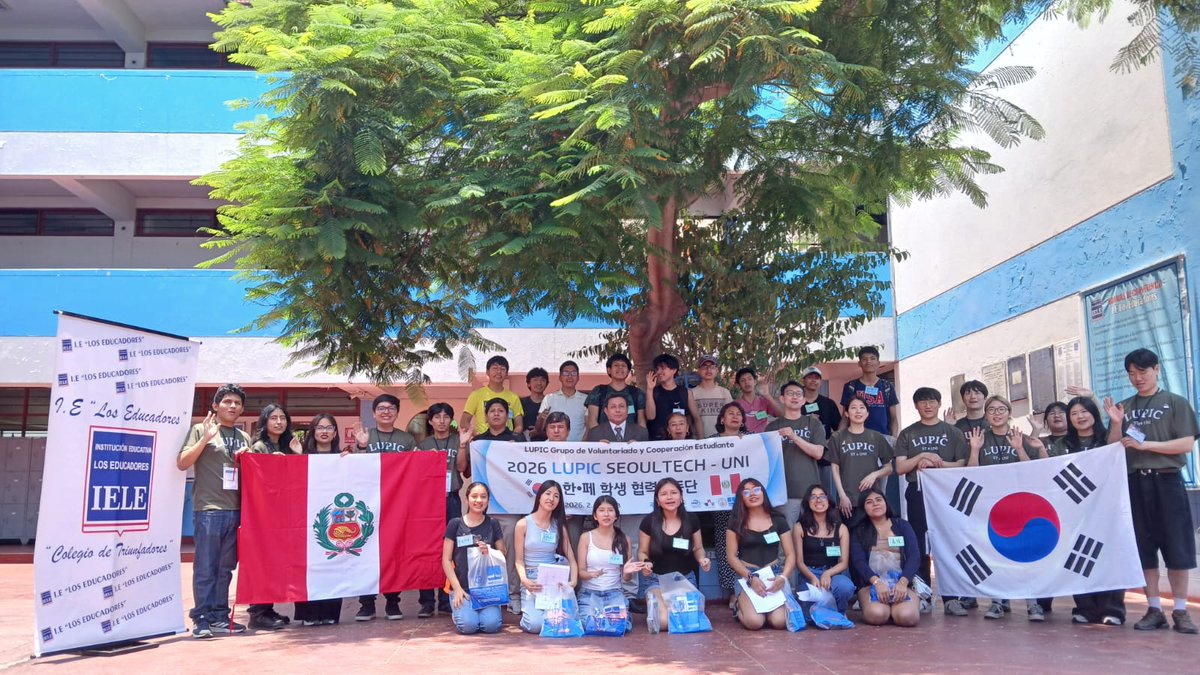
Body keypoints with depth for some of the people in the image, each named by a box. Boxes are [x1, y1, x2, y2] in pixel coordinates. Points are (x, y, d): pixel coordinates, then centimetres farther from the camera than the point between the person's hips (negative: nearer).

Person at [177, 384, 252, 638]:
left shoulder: (244, 437, 18)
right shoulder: (201, 430, 3)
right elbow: (182, 463, -5)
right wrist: (206, 438, -14)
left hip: (236, 510, 5)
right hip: (208, 509, -5)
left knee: (226, 567, 10)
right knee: (205, 568, -2)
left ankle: (220, 616, 18)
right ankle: (201, 618, 3)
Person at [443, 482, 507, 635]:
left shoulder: (492, 524, 6)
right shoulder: (455, 524, 1)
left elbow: (504, 555, 10)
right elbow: (446, 560, 0)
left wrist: (490, 552, -12)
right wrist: (457, 588, -9)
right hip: (462, 586, -1)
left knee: (491, 625, -22)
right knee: (468, 625, -24)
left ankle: (484, 611, 13)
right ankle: (457, 610, 11)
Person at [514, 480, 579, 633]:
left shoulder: (559, 526, 7)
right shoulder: (523, 524, -3)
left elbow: (571, 559, 2)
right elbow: (519, 560, -4)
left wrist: (573, 581, -17)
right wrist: (524, 580, -23)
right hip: (531, 581, -2)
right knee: (535, 625, -23)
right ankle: (527, 612, 11)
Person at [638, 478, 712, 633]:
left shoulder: (691, 520, -3)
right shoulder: (649, 522, -8)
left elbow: (698, 548, 11)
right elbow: (642, 552, 2)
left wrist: (702, 559, -12)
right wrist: (645, 563, -21)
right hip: (657, 579, -2)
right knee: (663, 622, -25)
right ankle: (652, 607, 13)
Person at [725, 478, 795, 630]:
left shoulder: (778, 520, 9)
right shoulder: (736, 522, 4)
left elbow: (790, 554, 6)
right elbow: (731, 556, 0)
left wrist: (783, 577, -14)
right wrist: (751, 577, -15)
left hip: (774, 574, 1)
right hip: (747, 576, -1)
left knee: (780, 622, -24)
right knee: (754, 622, -26)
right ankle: (740, 607, 12)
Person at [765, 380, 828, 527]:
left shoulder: (814, 423, 7)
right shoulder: (773, 426, 8)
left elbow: (818, 453, -4)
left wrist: (794, 437, -16)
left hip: (811, 489, 1)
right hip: (785, 490, -1)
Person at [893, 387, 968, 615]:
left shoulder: (953, 433, 11)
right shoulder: (907, 434, 12)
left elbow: (962, 465, 3)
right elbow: (900, 467, 4)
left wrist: (936, 463, -11)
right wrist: (922, 456, -10)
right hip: (917, 493, 1)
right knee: (919, 545, 2)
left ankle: (950, 598, -2)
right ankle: (921, 596, 8)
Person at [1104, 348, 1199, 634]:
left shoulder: (1175, 403, 3)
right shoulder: (1123, 407, 12)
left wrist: (1146, 444, -14)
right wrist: (1116, 424, -6)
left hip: (1166, 481, -3)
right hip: (1135, 483, 3)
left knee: (1177, 546, -1)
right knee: (1143, 548, 5)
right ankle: (1154, 609, 13)